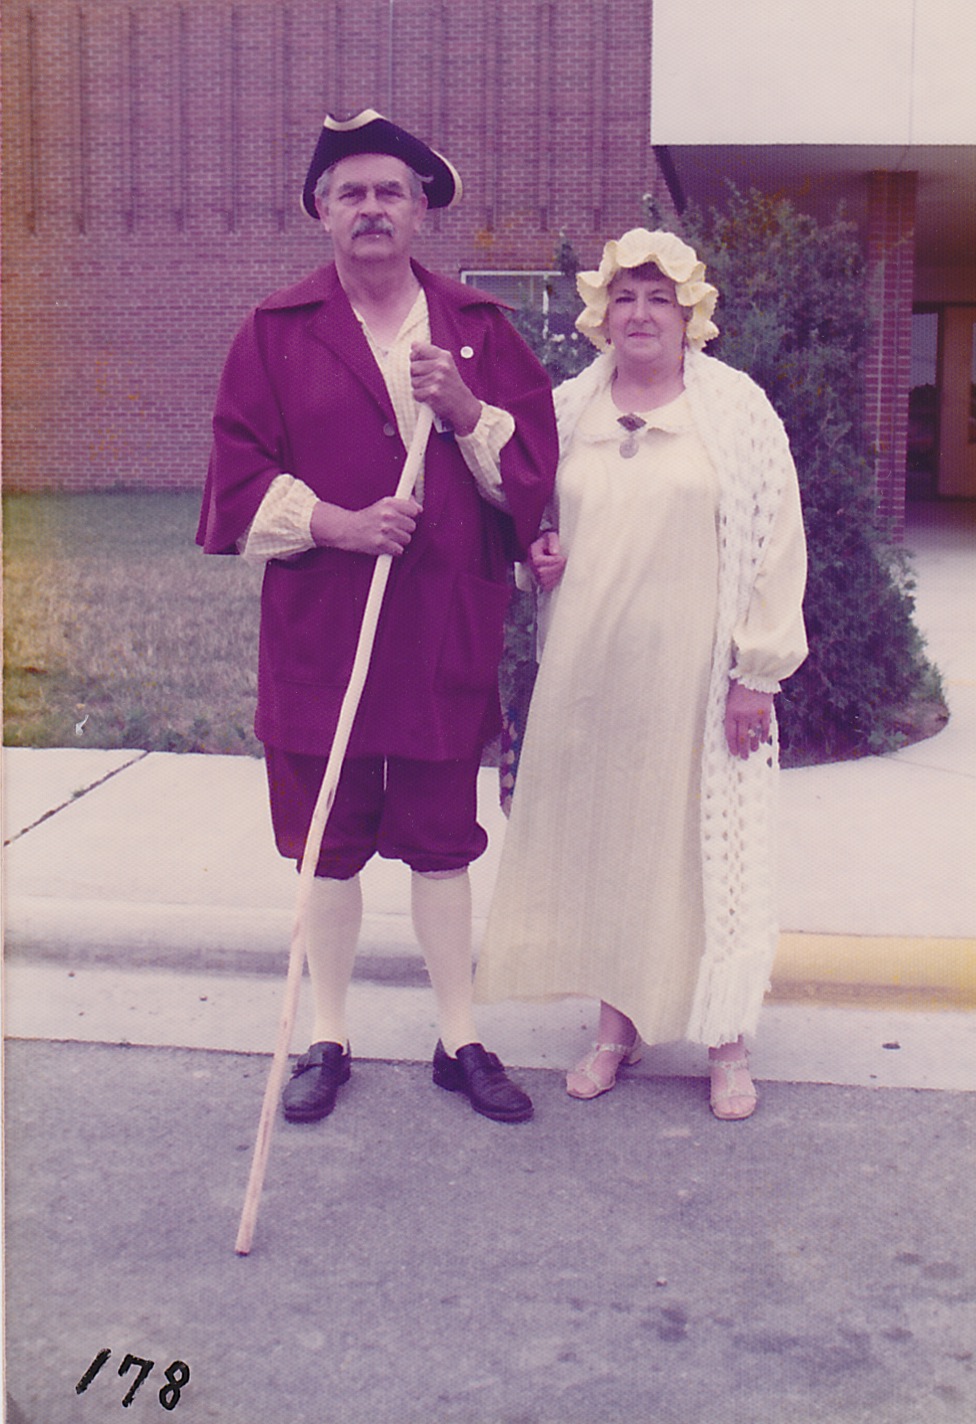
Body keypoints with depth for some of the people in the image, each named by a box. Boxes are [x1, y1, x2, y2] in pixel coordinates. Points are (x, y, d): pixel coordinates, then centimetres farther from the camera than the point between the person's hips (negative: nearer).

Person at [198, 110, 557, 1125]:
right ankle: (327, 1039, 23)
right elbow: (239, 478, -1)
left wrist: (466, 410, -12)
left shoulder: (478, 328, 8)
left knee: (442, 842, 9)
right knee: (327, 842, 8)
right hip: (317, 630, -1)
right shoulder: (277, 333, 3)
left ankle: (459, 1040, 22)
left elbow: (537, 462, 5)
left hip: (448, 630, 1)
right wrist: (338, 523, -15)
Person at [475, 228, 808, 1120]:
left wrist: (758, 669, -9)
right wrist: (537, 555, 0)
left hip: (693, 671, -3)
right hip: (589, 671, 4)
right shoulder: (565, 412, 9)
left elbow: (774, 543, -4)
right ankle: (618, 1023, 24)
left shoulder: (737, 411, -1)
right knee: (599, 836, 8)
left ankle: (728, 1042, 16)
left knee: (707, 841, 2)